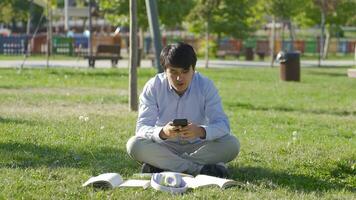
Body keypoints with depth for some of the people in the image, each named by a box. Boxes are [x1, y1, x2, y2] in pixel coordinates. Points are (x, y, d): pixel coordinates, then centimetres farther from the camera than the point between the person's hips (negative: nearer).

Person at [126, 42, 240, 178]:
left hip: (197, 146, 1)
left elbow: (222, 124, -19)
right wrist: (162, 132, -43)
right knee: (134, 145, -29)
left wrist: (201, 131, -42)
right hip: (164, 147, 0)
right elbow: (142, 127, -19)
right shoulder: (153, 87, -12)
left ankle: (160, 165, -27)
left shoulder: (205, 86, -11)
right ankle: (199, 168, -32)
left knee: (232, 144, -27)